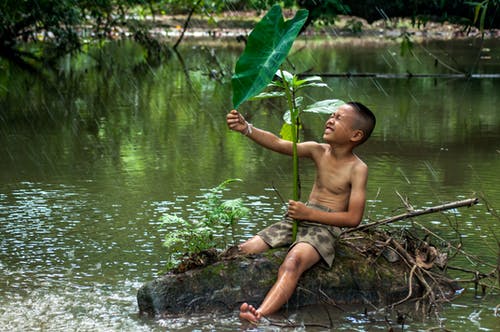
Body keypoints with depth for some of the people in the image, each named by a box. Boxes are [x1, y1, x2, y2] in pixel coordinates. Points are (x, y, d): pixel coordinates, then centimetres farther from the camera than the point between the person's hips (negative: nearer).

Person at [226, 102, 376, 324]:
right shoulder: (319, 151, 8)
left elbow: (353, 218, -12)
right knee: (244, 251, -7)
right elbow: (278, 144, -4)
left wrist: (309, 213, -15)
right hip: (296, 221, 8)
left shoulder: (357, 169, -7)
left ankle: (259, 316, -58)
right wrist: (246, 129, -21)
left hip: (325, 227, -8)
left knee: (292, 263, -37)